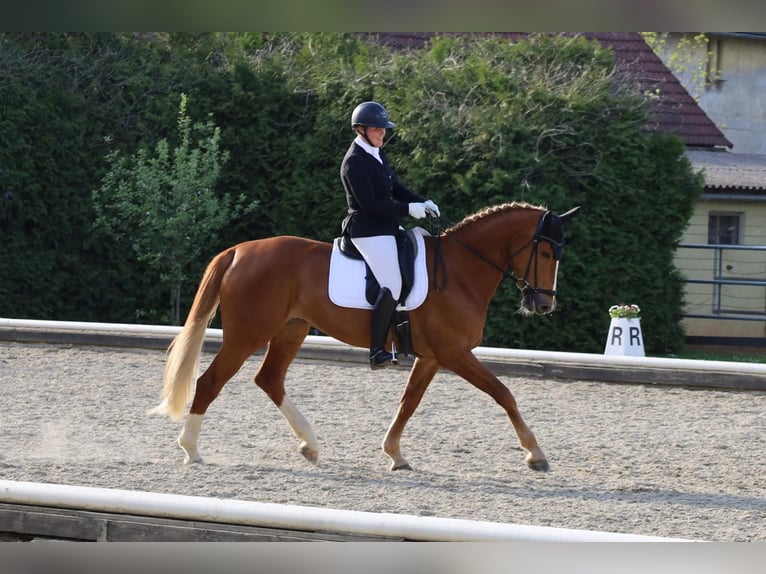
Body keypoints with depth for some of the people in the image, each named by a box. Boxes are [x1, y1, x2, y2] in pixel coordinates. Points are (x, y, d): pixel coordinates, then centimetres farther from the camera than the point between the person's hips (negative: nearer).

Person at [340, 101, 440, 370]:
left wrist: (422, 203, 1)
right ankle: (377, 352, -16)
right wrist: (409, 209, -19)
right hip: (368, 231, -10)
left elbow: (395, 187, 17)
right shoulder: (354, 162, -17)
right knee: (392, 287, -19)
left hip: (388, 227, 10)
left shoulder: (377, 154, 12)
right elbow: (370, 204, -21)